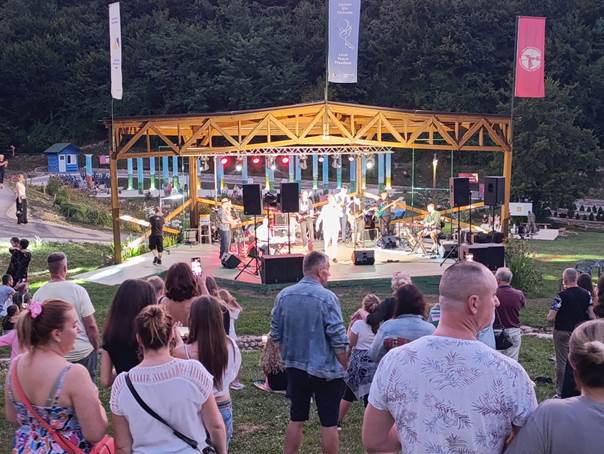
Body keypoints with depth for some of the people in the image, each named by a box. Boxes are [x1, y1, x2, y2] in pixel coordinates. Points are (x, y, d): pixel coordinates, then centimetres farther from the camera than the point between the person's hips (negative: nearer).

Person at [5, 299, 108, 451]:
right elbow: (95, 434, -24)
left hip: (27, 448, 6)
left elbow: (11, 416, 6)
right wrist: (96, 404, -8)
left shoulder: (15, 365, -9)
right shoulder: (73, 373, -29)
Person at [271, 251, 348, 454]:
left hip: (295, 368, 5)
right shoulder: (327, 297, -16)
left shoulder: (284, 295, 0)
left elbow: (276, 334, 7)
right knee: (329, 423, 7)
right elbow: (338, 340, -16)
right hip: (325, 370, -5)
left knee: (296, 419, 16)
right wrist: (346, 368, -3)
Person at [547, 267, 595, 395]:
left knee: (562, 362, 6)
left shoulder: (561, 296, -19)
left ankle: (561, 391, 11)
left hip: (562, 331, -5)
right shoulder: (586, 294, -3)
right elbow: (592, 315, -1)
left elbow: (550, 318, -19)